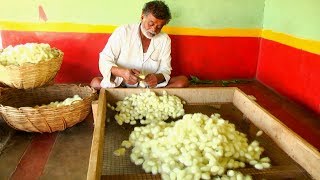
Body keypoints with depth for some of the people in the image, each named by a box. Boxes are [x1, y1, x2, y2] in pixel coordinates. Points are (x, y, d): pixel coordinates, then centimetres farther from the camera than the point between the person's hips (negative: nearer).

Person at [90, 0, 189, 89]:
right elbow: (104, 61, -9)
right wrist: (122, 72, -31)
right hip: (121, 84, -1)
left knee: (183, 81, -18)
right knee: (95, 83, -29)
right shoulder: (123, 32, -7)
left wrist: (157, 78, -26)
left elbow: (165, 70, 0)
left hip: (152, 87, 2)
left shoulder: (165, 40, 0)